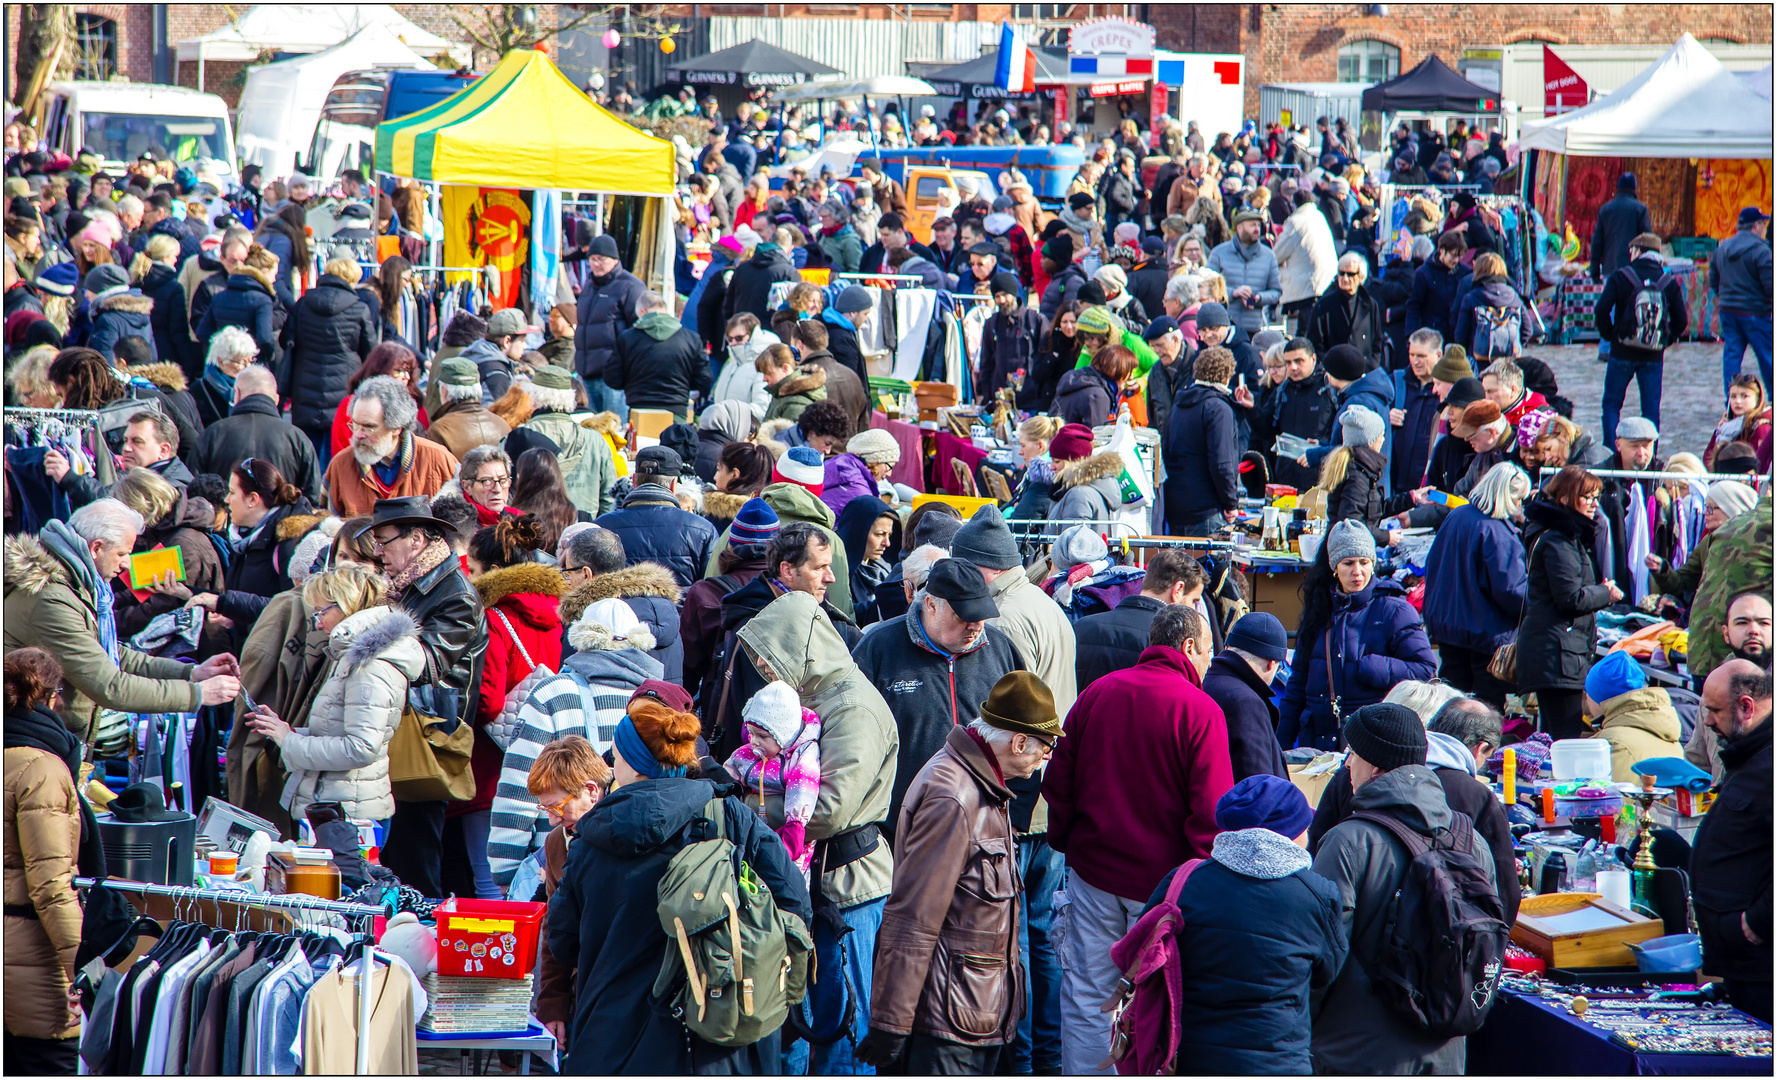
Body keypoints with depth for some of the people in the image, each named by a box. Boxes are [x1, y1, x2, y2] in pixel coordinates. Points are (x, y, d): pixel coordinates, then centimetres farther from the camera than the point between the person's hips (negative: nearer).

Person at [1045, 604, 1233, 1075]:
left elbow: (1058, 780, 7)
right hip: (1163, 881, -4)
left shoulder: (1097, 693, 1)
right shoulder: (1201, 711, -13)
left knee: (1087, 999, 11)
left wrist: (1065, 842, 20)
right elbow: (1210, 811, -15)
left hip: (1092, 872, 4)